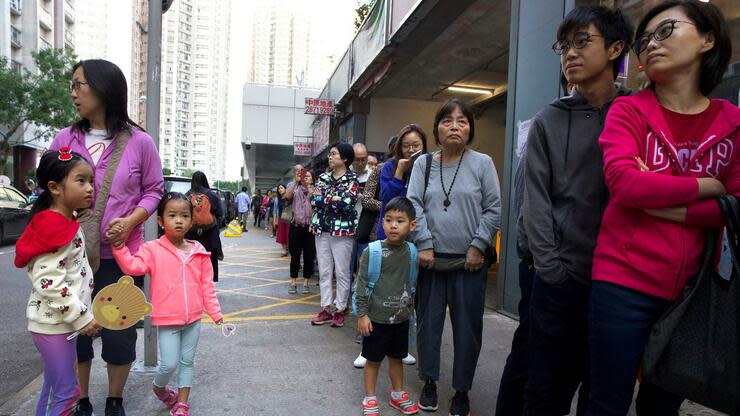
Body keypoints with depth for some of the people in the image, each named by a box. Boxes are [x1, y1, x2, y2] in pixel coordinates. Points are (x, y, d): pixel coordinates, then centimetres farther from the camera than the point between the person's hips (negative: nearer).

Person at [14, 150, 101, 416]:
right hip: (53, 324, -10)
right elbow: (49, 283, -26)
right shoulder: (54, 227, -21)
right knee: (66, 393, 0)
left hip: (59, 322, 10)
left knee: (53, 389, 21)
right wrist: (82, 317, -22)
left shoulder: (67, 222, 9)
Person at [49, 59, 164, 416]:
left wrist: (130, 221, -15)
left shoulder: (139, 142, -4)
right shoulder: (64, 139, 3)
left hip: (120, 255, -2)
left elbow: (154, 190, 1)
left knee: (119, 332, 8)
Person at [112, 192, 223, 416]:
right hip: (167, 319, -3)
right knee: (169, 363, 1)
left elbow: (207, 285, 4)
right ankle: (159, 387, 35)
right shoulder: (153, 249, -7)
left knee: (187, 362, 14)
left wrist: (215, 311, 4)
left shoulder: (199, 251, 0)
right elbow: (132, 266, -23)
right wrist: (119, 246, -35)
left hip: (193, 318, 3)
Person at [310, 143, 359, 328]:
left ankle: (340, 310, 13)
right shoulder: (323, 177, 10)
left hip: (342, 230, -5)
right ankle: (326, 309, 17)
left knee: (342, 272, 2)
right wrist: (334, 198, -13)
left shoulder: (352, 179, -4)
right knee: (324, 271, 8)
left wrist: (324, 198, -9)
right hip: (321, 229, 5)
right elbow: (314, 200, -1)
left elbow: (346, 203, -19)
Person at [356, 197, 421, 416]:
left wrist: (410, 308, 14)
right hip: (376, 318, -4)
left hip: (401, 318, 4)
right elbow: (362, 284, -11)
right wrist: (362, 314, -12)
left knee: (397, 357, 19)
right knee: (373, 359, 10)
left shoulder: (412, 252, -2)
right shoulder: (372, 251, -15)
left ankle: (398, 394, 38)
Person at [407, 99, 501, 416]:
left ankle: (462, 390, 24)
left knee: (467, 326, 6)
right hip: (431, 258, 2)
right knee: (428, 321, 11)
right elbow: (414, 205, 0)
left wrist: (478, 246, -8)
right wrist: (424, 244, -8)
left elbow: (494, 209, -1)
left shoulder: (482, 163, 0)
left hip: (470, 260, -1)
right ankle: (429, 381, 29)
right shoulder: (423, 164, 5)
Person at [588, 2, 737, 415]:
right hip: (624, 282, -3)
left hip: (690, 289, 4)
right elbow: (623, 183, -18)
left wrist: (660, 203, -14)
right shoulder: (629, 110, -2)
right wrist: (704, 186, -8)